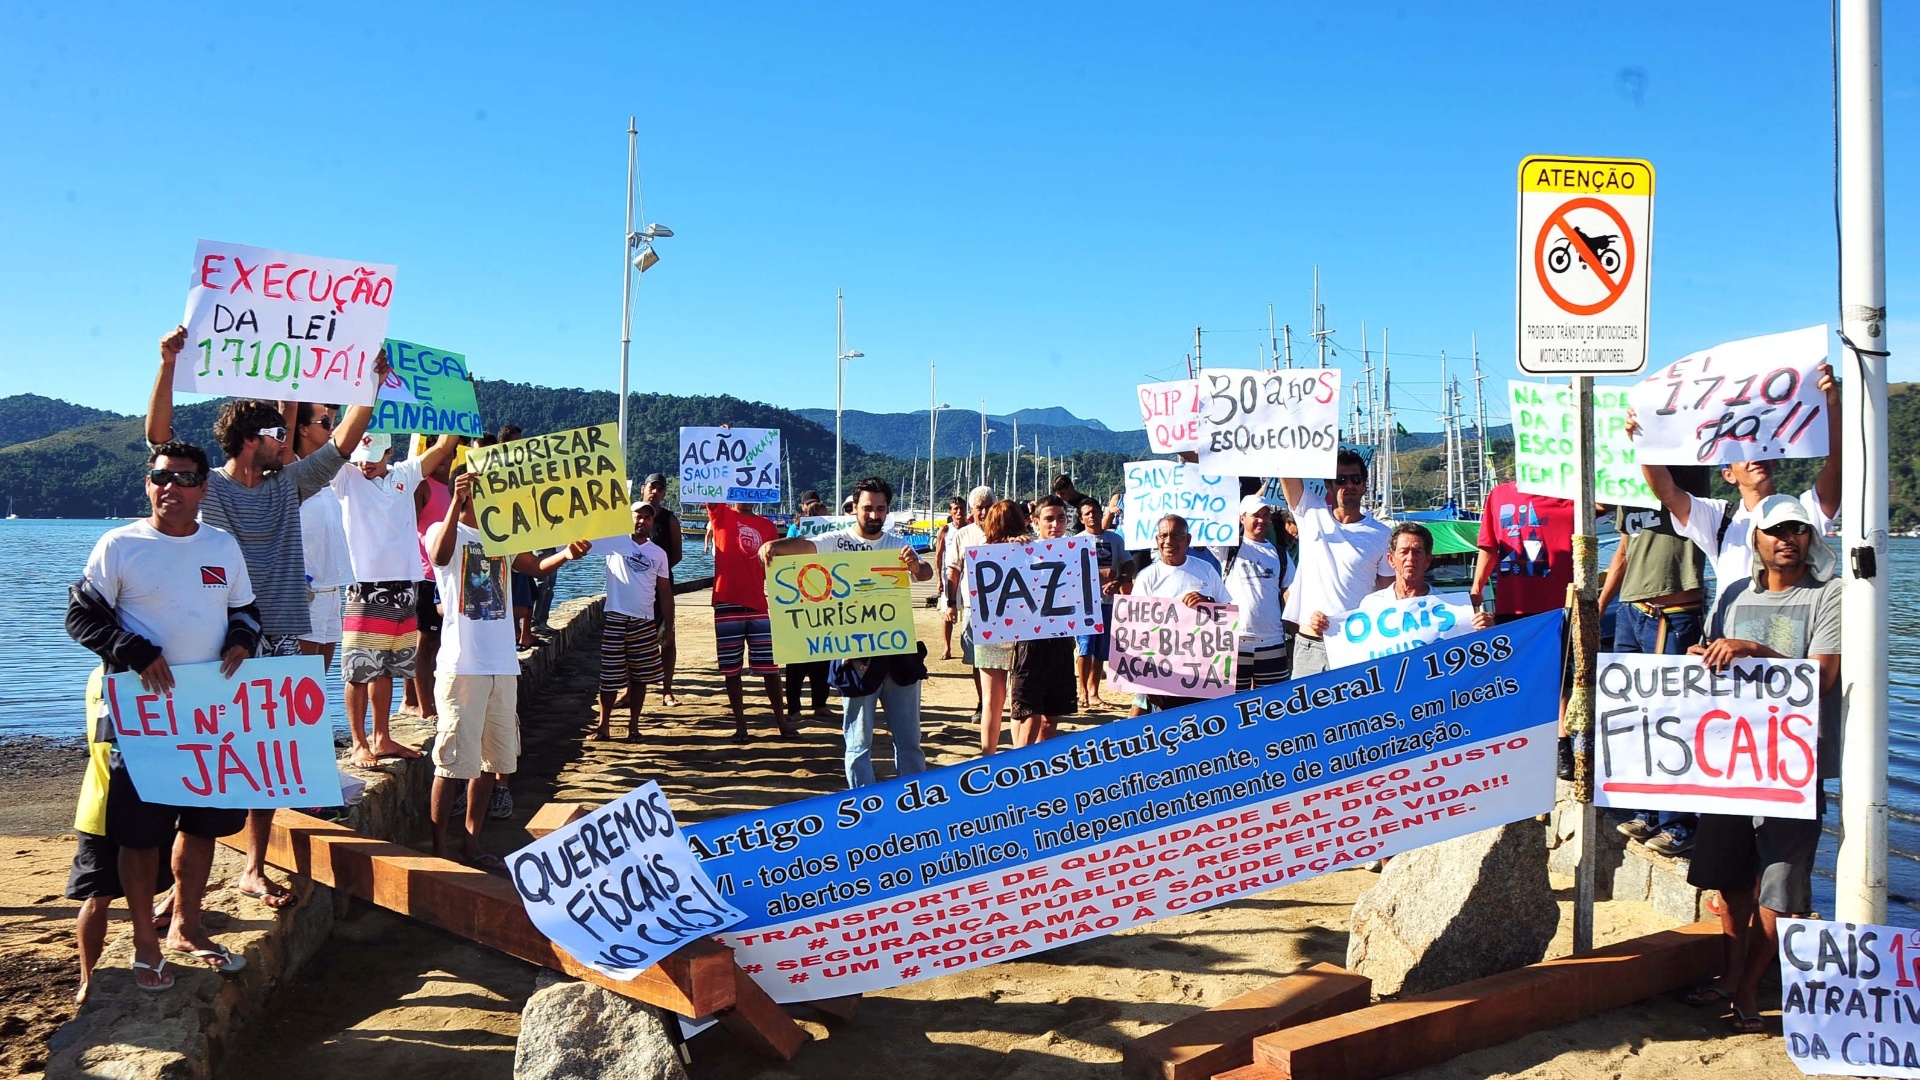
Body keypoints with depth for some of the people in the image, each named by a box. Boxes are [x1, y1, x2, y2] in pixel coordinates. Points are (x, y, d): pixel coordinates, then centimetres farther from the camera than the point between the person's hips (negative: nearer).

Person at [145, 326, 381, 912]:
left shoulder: (287, 487, 13)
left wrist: (372, 382, 7)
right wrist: (168, 365, -24)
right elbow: (160, 436, -13)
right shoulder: (207, 488, -1)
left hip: (279, 638, 5)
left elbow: (342, 443, 13)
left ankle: (254, 868, 14)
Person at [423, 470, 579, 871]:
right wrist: (457, 502, -33)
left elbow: (536, 565, 6)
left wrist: (566, 554, -14)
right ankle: (439, 849, 4)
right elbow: (440, 556, -25)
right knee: (454, 761, -5)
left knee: (491, 759, 12)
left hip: (503, 666, 7)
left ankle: (471, 844, 23)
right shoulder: (443, 531, -2)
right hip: (462, 665, -6)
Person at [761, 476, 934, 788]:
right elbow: (805, 545, -22)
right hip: (857, 653, -3)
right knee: (859, 741, 4)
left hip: (899, 650, 3)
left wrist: (916, 566, -33)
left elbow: (926, 573, -8)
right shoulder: (838, 542, -3)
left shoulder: (898, 546, 7)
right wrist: (773, 546, -43)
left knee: (909, 737, 12)